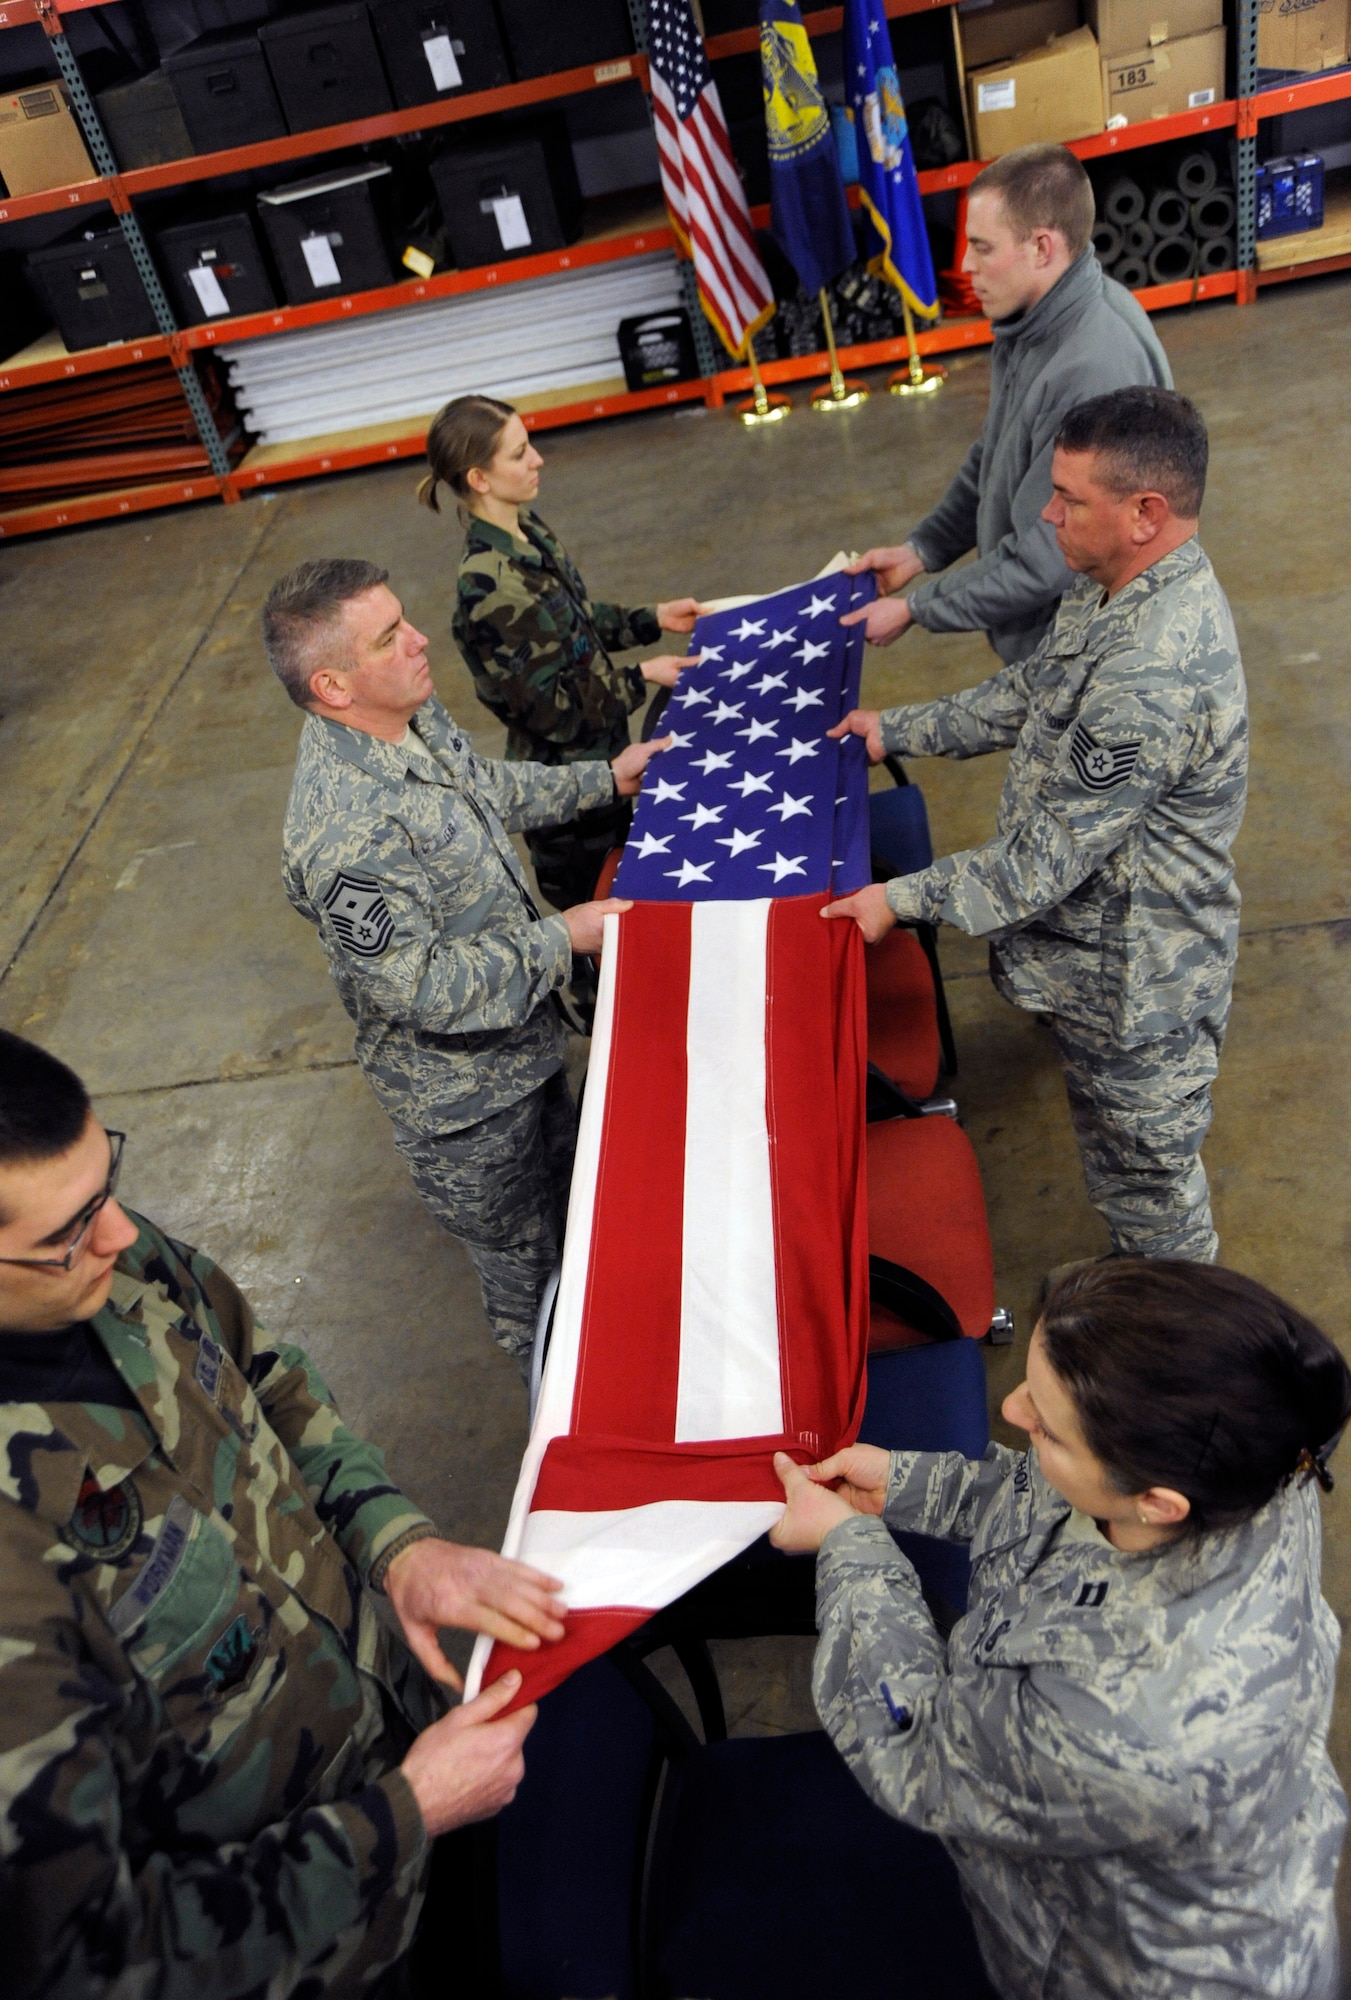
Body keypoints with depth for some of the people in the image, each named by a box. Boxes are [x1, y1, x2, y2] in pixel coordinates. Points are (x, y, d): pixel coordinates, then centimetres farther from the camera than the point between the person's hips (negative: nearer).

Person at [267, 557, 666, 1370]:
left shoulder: (412, 714, -7)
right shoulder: (345, 838, -38)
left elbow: (488, 785, 13)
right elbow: (419, 989, -31)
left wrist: (606, 779, 9)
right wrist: (562, 937, -25)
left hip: (524, 1039, 9)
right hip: (465, 1096, -9)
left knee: (564, 1191, 32)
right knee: (524, 1260, 17)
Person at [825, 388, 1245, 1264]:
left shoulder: (1153, 681, -37)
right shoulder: (1120, 585, -3)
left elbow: (1051, 855, -30)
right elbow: (1029, 694, 13)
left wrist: (903, 900, -21)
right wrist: (900, 729, 12)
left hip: (1134, 979, -9)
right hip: (1097, 944, 10)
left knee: (1149, 1176, 16)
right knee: (1117, 1147, 30)